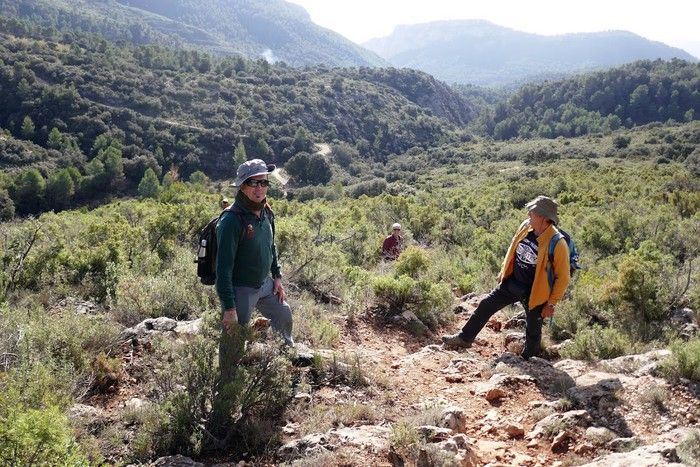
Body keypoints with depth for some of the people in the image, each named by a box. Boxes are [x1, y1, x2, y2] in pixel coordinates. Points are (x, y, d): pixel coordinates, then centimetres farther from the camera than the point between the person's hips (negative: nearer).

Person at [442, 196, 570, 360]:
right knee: (486, 305, 8)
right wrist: (503, 272, 17)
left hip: (534, 293, -6)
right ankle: (465, 338, 23)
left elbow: (563, 277, -18)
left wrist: (551, 303, -14)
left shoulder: (557, 243, -26)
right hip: (512, 283, 6)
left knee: (533, 329, 12)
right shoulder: (525, 227, -7)